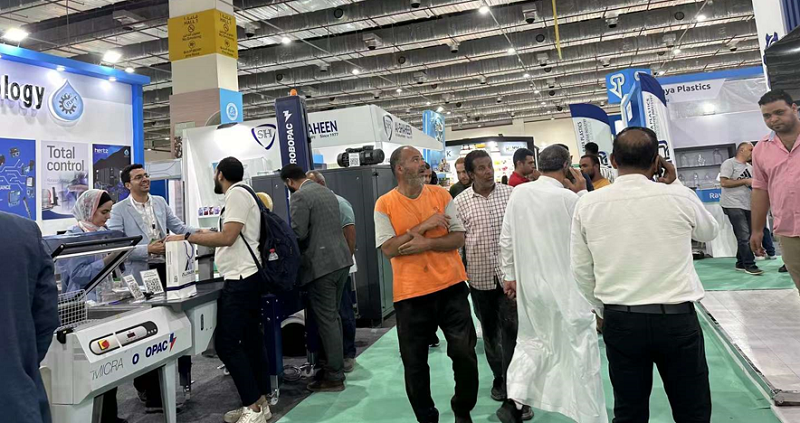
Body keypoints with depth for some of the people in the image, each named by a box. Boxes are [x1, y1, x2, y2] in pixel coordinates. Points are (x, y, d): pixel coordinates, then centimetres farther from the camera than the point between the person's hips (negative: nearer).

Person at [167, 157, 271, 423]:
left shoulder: (237, 193, -11)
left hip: (241, 279, -11)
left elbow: (227, 238, -18)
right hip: (246, 277, 11)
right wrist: (208, 235, 33)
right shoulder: (241, 193, 21)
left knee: (226, 344, -9)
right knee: (250, 340, 11)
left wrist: (186, 237, -12)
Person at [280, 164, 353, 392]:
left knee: (326, 320, -2)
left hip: (321, 263, -9)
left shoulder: (299, 196, -11)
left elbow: (299, 233, -16)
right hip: (341, 258, 9)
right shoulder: (327, 191, 16)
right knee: (333, 316, 18)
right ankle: (336, 363, 27)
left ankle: (334, 377, 6)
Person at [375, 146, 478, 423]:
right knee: (414, 362, 9)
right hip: (410, 293, -1)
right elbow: (388, 249, -12)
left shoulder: (441, 195, 2)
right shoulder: (385, 204, -4)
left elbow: (459, 239, -2)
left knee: (465, 352, 7)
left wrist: (427, 243, -18)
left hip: (450, 286, 2)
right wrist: (423, 226, -16)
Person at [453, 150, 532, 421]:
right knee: (490, 331, 15)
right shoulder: (460, 202, -2)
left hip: (510, 274, -1)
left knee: (512, 332, -2)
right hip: (480, 277, 1)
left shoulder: (510, 194, -1)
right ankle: (499, 378, 35)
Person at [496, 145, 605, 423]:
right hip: (565, 285, -5)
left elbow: (507, 239, 1)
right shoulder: (568, 197, -15)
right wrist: (583, 192, 3)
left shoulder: (518, 193, -2)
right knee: (581, 348, 9)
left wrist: (510, 275, 12)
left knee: (533, 340, 20)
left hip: (529, 283, 5)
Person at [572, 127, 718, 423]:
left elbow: (581, 271, 2)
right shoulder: (679, 196, -9)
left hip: (619, 320, 2)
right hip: (677, 318, -1)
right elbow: (710, 231, 15)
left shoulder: (588, 204, -5)